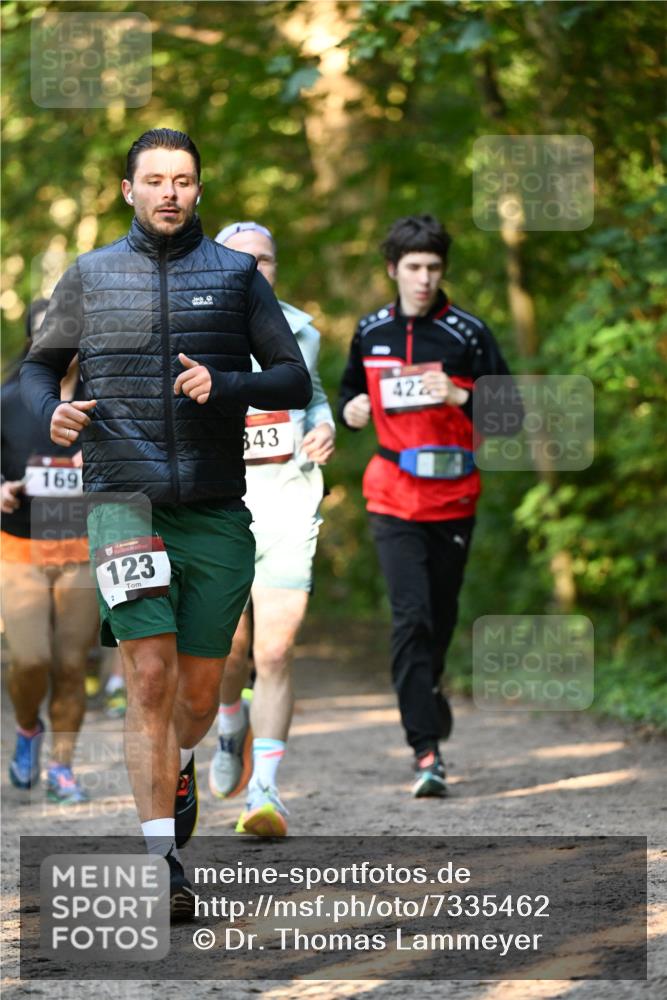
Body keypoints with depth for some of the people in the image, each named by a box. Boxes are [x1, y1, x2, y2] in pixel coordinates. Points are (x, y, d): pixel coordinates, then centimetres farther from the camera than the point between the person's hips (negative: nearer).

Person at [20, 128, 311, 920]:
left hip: (215, 511, 1)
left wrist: (224, 386, -15)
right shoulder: (90, 276, 8)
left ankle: (179, 768, 44)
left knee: (200, 691, 9)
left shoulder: (236, 275, 7)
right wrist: (50, 413, -3)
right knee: (149, 676, -14)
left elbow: (294, 379, 4)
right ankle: (162, 861, -12)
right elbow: (38, 365, 19)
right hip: (123, 502, -1)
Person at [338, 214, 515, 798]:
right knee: (411, 615, -14)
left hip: (454, 498, 0)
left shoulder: (468, 333, -4)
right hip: (394, 499, 0)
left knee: (442, 615, 12)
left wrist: (461, 397, -22)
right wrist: (351, 410, 1)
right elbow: (352, 389, 24)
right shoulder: (370, 332, 6)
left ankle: (426, 688, 44)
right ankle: (426, 751, -17)